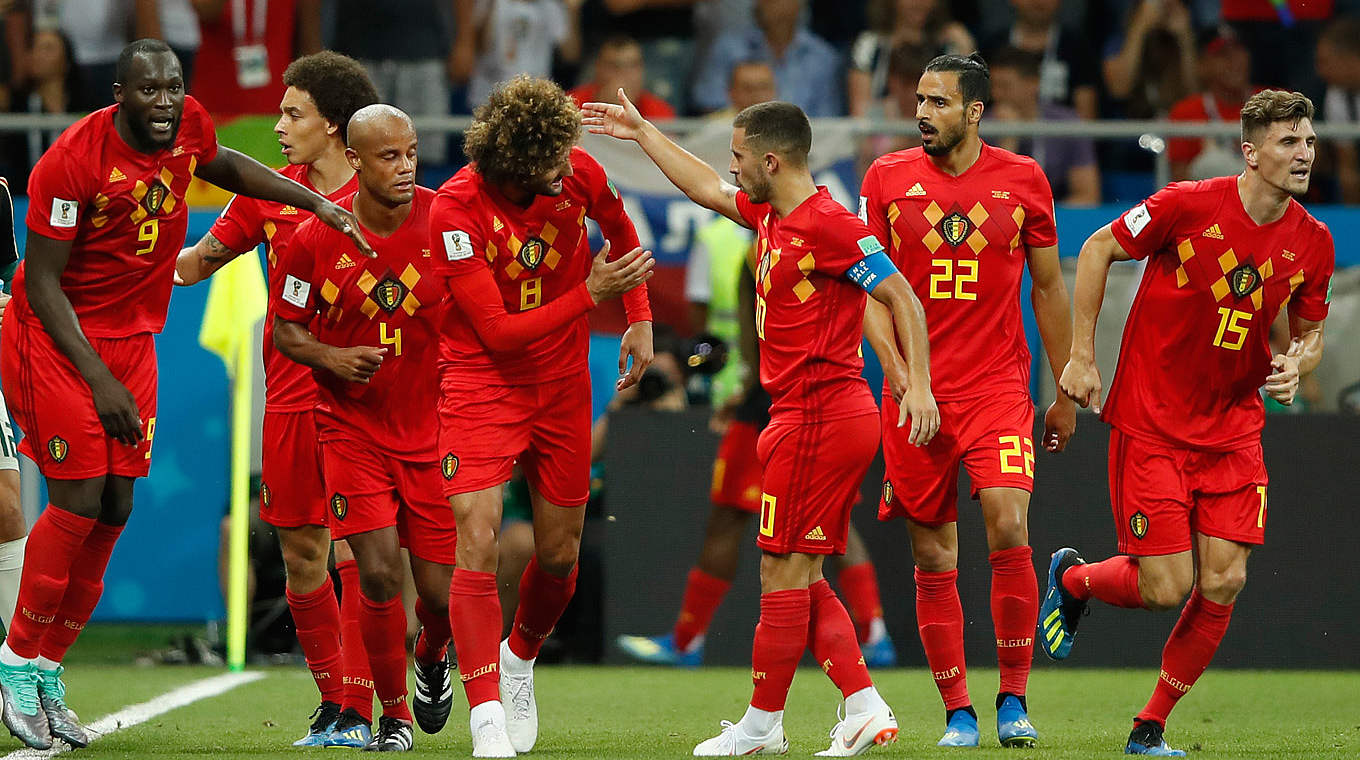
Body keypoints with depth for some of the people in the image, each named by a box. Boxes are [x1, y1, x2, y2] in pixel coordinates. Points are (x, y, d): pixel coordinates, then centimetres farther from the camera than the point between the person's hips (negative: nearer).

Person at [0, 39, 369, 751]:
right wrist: (100, 380, -23)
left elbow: (221, 165, 21)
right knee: (80, 502, -13)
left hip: (131, 338, 7)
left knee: (114, 507, 4)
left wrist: (316, 203, 14)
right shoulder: (73, 162, -24)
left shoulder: (189, 126, -5)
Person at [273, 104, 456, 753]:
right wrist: (332, 358, -16)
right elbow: (285, 329, 3)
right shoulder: (316, 239, -9)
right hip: (353, 426, -1)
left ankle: (433, 656, 37)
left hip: (434, 426, 1)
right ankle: (393, 713, 8)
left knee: (440, 591, 0)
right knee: (379, 573, -12)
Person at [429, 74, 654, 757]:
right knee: (477, 541, -19)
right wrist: (591, 294, -25)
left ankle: (520, 658, 39)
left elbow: (620, 229, 14)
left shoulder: (580, 175, -12)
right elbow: (498, 330, -22)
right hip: (480, 385, -4)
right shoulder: (456, 208, -24)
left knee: (560, 552, 10)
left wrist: (640, 317, 10)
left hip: (561, 383, 4)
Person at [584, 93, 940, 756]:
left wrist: (917, 385, -25)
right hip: (807, 417, 10)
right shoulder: (772, 216, 13)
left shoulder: (827, 226, -15)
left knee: (783, 572, -3)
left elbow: (903, 298, -17)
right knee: (800, 578, 10)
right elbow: (707, 190, 30)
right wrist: (641, 132, 37)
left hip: (816, 416, -10)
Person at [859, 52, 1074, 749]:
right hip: (916, 393, 1)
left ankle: (1014, 698, -5)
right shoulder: (887, 179, 3)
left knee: (1008, 529, -19)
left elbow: (1049, 286, 12)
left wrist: (1067, 392, 13)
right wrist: (895, 364, -12)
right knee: (933, 560, 2)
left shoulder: (1022, 180, 3)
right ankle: (957, 712, 13)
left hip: (998, 388, -1)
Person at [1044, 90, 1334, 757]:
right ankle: (1071, 578, 26)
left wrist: (1295, 364, -9)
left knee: (1223, 583, -7)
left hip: (1233, 429, 4)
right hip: (1150, 421, -4)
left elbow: (1309, 333, 15)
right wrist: (1081, 356, -5)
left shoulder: (1312, 244, -2)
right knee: (1165, 589, -8)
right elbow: (1097, 250, -3)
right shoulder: (1188, 206, -16)